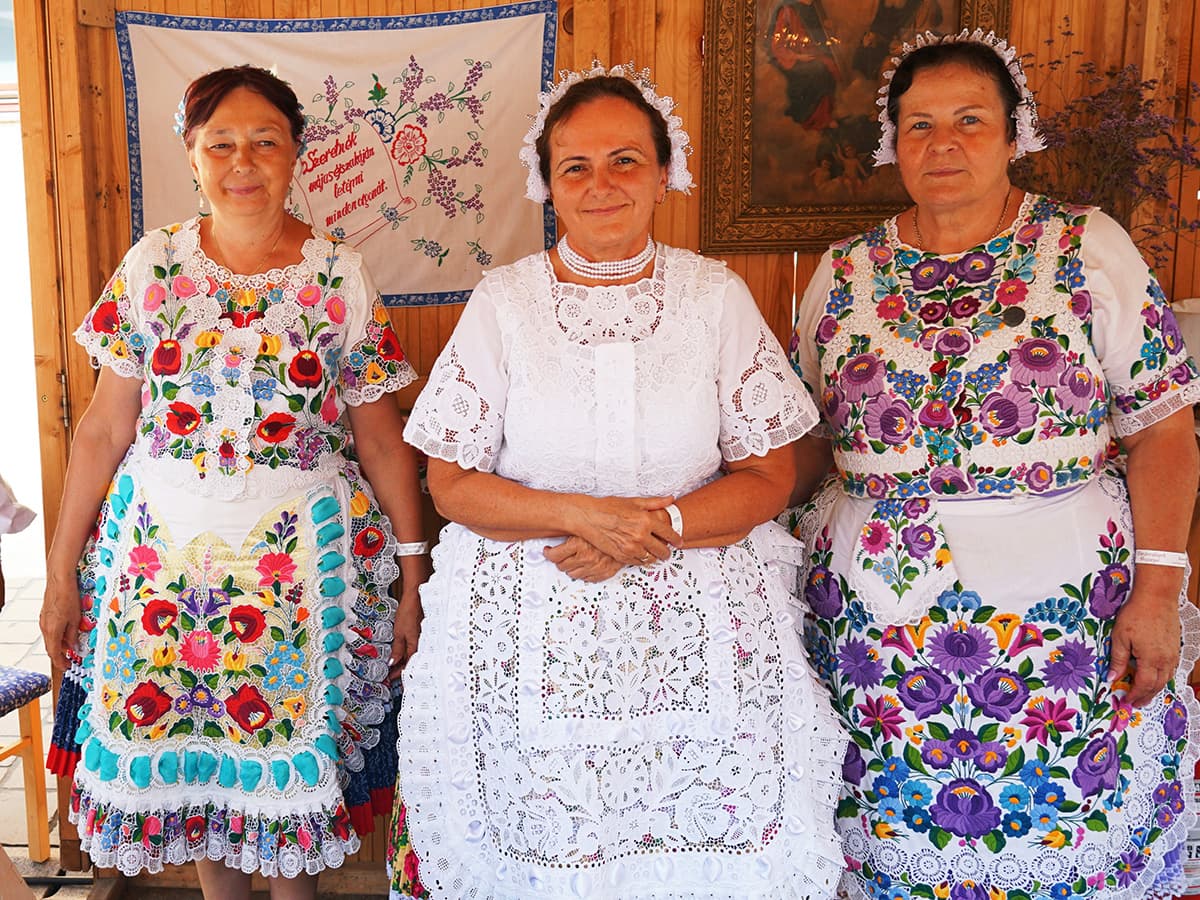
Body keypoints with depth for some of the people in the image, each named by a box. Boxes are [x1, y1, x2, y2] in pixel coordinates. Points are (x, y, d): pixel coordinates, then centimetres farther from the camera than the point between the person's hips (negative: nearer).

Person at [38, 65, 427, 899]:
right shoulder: (152, 265, 1)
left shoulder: (341, 276, -4)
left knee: (291, 748, 7)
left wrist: (412, 577, -1)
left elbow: (379, 437, 0)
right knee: (175, 741, 11)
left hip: (302, 550, -2)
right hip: (165, 545, 2)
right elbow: (105, 429, 3)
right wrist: (63, 571, 5)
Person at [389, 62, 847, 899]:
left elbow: (768, 477, 1)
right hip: (532, 633, 0)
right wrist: (581, 516, -16)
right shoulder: (504, 299, 1)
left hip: (700, 632, 1)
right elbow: (452, 483, 0)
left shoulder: (715, 294, 2)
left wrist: (655, 530, -15)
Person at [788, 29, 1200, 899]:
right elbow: (806, 440, 11)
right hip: (875, 622, 2)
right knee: (891, 830, 9)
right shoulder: (845, 272, 7)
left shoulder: (1089, 249, 0)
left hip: (1067, 617, -1)